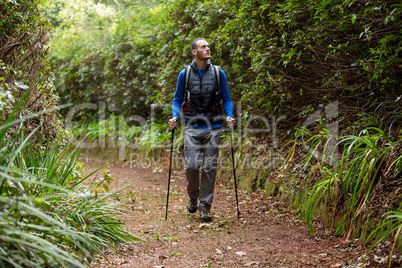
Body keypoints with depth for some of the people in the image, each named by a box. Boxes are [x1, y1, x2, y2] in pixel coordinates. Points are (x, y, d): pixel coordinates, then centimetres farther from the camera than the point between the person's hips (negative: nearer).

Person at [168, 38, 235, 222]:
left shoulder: (218, 73, 5)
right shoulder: (185, 74, 4)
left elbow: (226, 99, 11)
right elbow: (178, 99, 11)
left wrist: (229, 116, -7)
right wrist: (174, 117, -6)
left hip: (213, 127, 1)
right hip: (193, 128, -1)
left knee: (210, 167, 0)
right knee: (191, 165, -7)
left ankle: (205, 206, 11)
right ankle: (193, 197, 20)